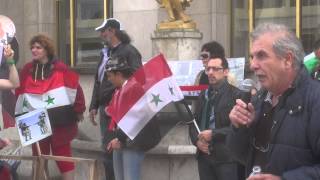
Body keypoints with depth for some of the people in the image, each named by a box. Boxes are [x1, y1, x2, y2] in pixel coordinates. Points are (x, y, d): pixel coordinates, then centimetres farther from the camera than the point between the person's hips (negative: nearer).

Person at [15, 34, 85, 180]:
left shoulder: (60, 68, -7)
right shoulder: (27, 70, 4)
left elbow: (75, 89, -6)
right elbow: (20, 93, 6)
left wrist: (78, 110, -6)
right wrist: (22, 116, 3)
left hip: (59, 121, -3)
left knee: (63, 154, 3)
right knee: (39, 156, 11)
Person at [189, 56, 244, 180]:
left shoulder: (236, 95, -5)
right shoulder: (203, 95, 18)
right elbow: (194, 122, 19)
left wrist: (213, 134, -15)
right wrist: (197, 140, -1)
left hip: (226, 157, -6)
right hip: (204, 156, 6)